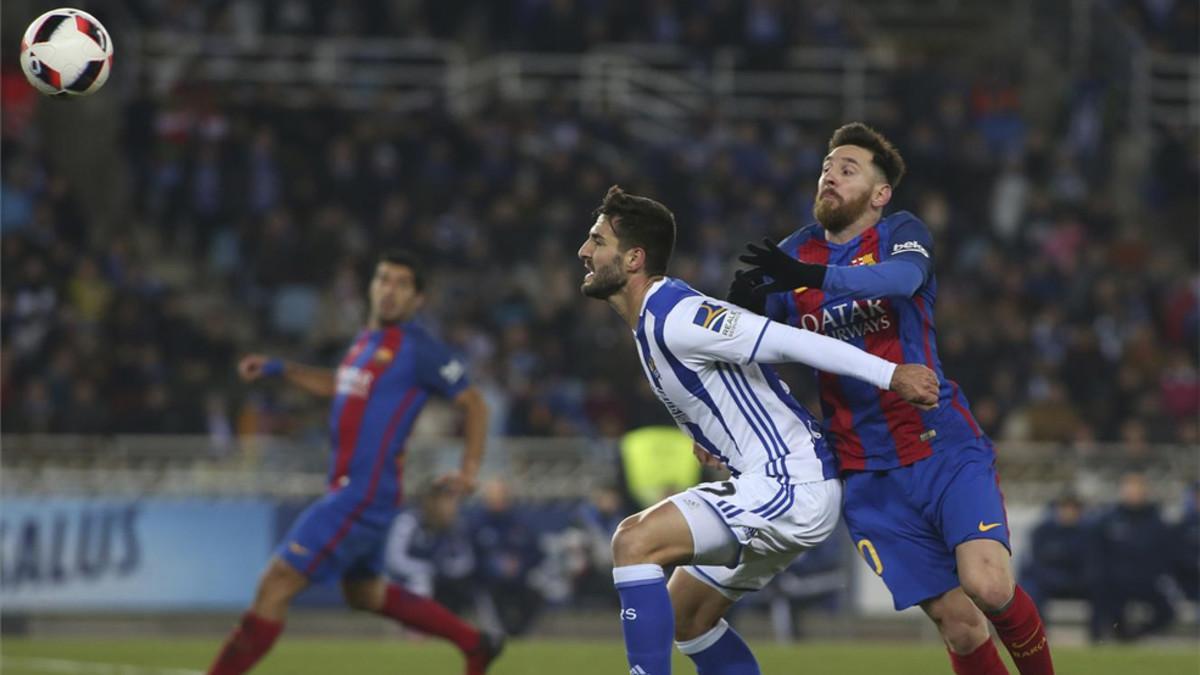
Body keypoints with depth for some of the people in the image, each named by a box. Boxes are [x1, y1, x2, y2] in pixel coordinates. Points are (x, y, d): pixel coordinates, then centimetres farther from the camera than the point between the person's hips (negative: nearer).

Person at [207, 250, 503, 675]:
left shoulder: (417, 349, -11)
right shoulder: (368, 339, 13)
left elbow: (473, 402, -7)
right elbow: (340, 385, 32)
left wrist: (469, 470, -17)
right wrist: (279, 369, 23)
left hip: (364, 493, -10)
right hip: (346, 486, 10)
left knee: (276, 585, -13)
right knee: (364, 593, 27)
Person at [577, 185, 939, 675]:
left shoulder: (675, 320, -18)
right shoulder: (651, 321, 12)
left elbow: (791, 342, -22)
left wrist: (890, 375, -24)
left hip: (790, 487, -11)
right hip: (776, 486, 11)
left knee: (633, 541, -20)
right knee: (685, 617, 18)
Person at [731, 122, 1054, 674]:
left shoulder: (901, 233, -1)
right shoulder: (793, 255, 9)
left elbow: (901, 278, -25)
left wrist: (812, 277, -40)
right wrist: (744, 307, -20)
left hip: (946, 448, -2)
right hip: (869, 477, 2)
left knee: (989, 587, -21)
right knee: (955, 619, -6)